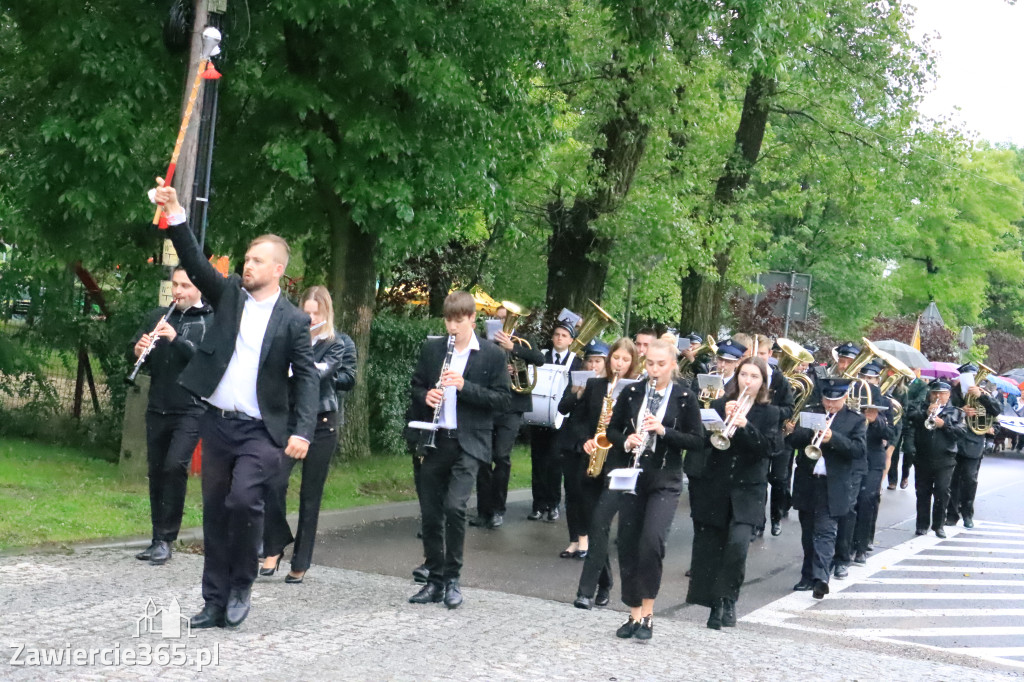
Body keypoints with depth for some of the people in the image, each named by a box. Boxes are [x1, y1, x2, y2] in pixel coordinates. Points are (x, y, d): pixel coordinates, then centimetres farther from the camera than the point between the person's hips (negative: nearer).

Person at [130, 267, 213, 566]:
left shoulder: (211, 321, -2)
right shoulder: (157, 317, 11)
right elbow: (135, 349, 11)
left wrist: (177, 340, -24)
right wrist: (139, 350, -12)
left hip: (191, 409, -5)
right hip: (158, 407, 5)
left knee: (175, 466, -19)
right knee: (156, 471, 9)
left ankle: (167, 539, -11)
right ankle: (158, 539, 20)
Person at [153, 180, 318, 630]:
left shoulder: (293, 320, -1)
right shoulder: (229, 294, 8)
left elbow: (305, 377, -4)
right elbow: (195, 264, -4)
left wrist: (302, 430, -16)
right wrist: (175, 217, -18)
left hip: (261, 430, -4)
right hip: (217, 423, 4)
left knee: (243, 500, -21)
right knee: (215, 512, 8)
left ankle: (241, 585, 1)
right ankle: (216, 602, 18)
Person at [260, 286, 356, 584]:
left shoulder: (339, 344, 1)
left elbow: (320, 371, -15)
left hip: (321, 424, -1)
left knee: (311, 494, 4)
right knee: (274, 483, -15)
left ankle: (301, 562, 13)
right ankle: (276, 546, 6)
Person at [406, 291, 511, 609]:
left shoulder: (492, 355, -2)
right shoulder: (431, 349, 8)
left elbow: (504, 401, -6)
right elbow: (416, 386, 17)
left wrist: (465, 386, -18)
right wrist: (425, 397, -7)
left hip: (469, 443, -4)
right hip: (434, 440, 4)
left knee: (454, 506, -17)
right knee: (430, 513, 7)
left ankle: (452, 579, -1)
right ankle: (435, 580, 20)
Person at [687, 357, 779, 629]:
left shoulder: (769, 413, 4)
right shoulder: (721, 405, 7)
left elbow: (769, 447, -8)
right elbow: (703, 439, -2)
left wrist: (745, 426, -21)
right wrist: (723, 418, -17)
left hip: (747, 491, -2)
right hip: (713, 488, 2)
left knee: (738, 544, -19)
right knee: (708, 548, 3)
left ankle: (727, 599, -1)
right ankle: (717, 605, 17)